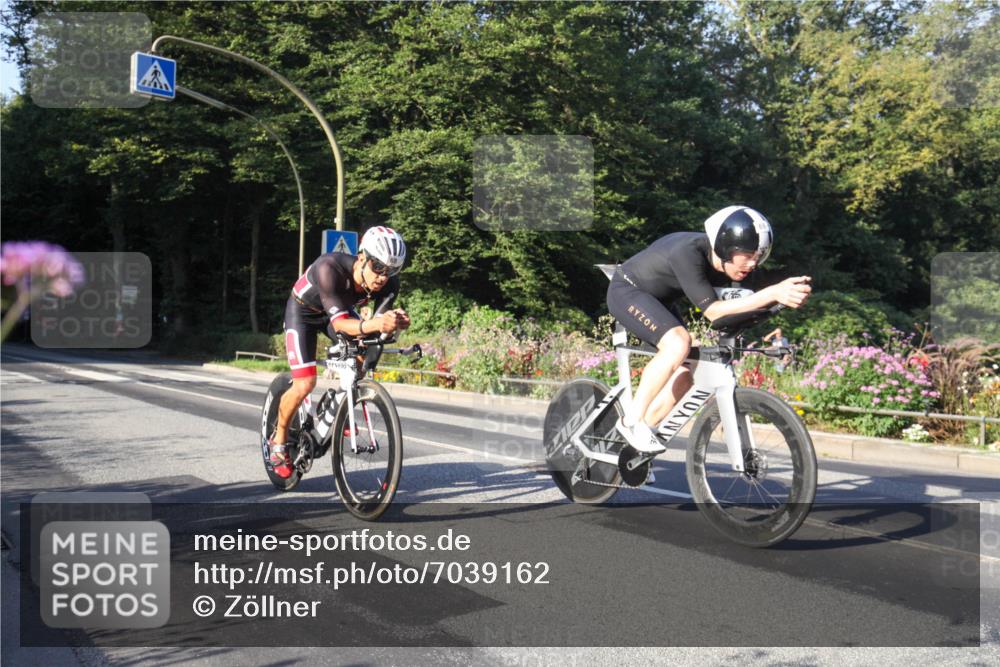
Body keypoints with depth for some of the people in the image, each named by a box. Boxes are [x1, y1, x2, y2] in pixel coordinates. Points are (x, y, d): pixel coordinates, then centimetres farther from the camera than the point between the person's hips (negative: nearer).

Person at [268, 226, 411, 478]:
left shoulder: (389, 283, -27)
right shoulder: (329, 268, -41)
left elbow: (381, 321, -24)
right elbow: (339, 323, -46)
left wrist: (395, 322, -48)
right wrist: (372, 324, -65)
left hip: (340, 310, 5)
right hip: (303, 311, -5)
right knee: (305, 384, -16)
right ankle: (279, 440, 9)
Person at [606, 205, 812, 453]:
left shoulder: (726, 264, -12)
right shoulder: (688, 253, -35)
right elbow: (713, 311, -39)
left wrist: (787, 293, -28)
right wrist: (772, 293, -46)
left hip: (658, 300, 8)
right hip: (627, 292, -8)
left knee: (684, 376, -2)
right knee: (678, 342, -32)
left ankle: (632, 441, 9)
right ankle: (631, 420, -19)